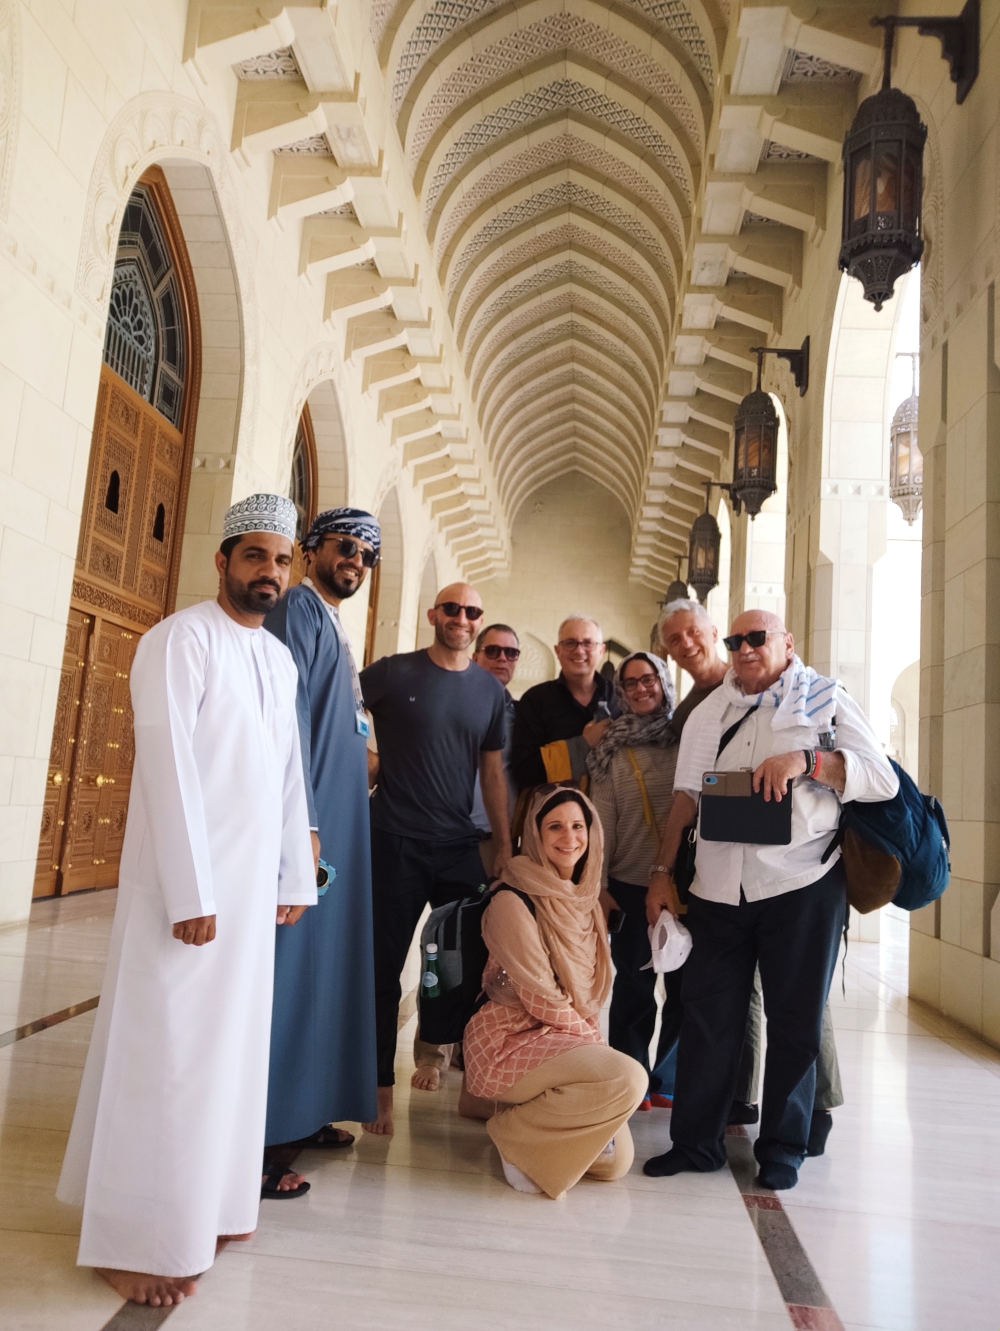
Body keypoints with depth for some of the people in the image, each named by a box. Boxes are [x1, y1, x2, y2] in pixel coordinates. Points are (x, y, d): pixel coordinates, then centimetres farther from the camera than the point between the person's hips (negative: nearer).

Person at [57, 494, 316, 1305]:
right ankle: (137, 1239, 12)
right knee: (166, 1047, -1)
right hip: (187, 878, -7)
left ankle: (206, 1201, 28)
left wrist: (295, 879, 12)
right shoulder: (182, 638, -9)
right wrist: (190, 891, -19)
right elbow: (167, 761, -16)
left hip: (254, 880, 7)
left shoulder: (281, 658, 13)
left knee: (231, 1042, 13)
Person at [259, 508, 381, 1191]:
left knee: (323, 962, 14)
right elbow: (288, 715, -18)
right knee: (286, 964, -6)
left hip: (339, 824, 10)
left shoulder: (335, 626, 19)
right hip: (308, 821, -10)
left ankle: (303, 1112, 26)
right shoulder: (299, 608, -8)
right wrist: (303, 823, -22)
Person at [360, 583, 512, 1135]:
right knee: (384, 966, 4)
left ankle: (433, 1047, 33)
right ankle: (379, 1084, 20)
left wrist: (505, 845, 10)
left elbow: (492, 771, 12)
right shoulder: (393, 673, -2)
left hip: (459, 846, 4)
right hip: (395, 842, -3)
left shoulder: (490, 690, 9)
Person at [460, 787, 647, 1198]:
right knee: (627, 1078, -27)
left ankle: (513, 1105, 22)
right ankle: (513, 1133, -7)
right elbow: (540, 998, -16)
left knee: (615, 1161, 3)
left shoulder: (585, 898, 8)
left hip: (567, 1038, 8)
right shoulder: (513, 902, -17)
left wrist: (592, 1036, 1)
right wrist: (590, 1037, -6)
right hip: (511, 1040, -8)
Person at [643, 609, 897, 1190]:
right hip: (719, 888, 3)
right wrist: (663, 871, 9)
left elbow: (884, 779, -3)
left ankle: (784, 1148, 23)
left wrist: (807, 760, -17)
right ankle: (697, 1140, 20)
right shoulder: (710, 712, 15)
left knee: (795, 1021, 7)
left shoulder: (827, 699, 4)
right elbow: (686, 794, 15)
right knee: (708, 1016, 6)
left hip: (804, 884, -3)